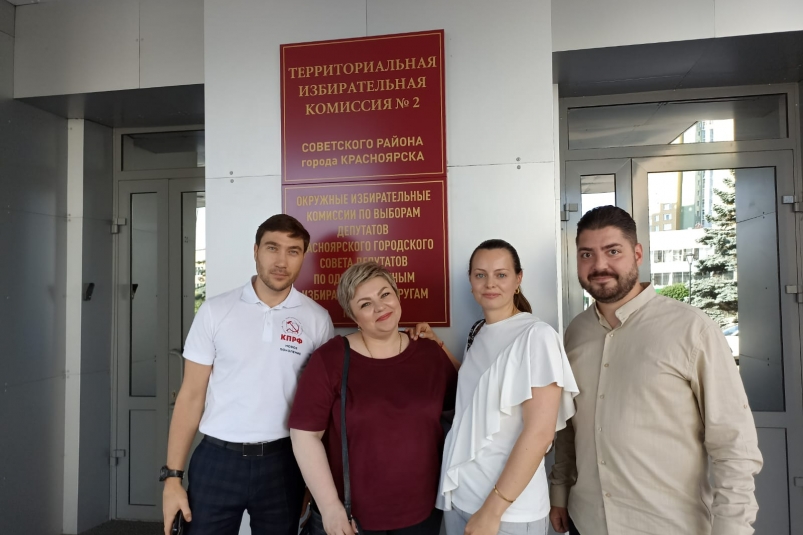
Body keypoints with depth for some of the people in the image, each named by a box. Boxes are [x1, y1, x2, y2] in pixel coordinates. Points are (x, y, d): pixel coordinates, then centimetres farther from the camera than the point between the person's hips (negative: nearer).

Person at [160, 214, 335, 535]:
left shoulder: (317, 319, -3)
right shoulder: (215, 311, -4)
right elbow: (191, 395, -1)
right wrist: (172, 475, -3)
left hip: (281, 462, 1)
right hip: (217, 460, 0)